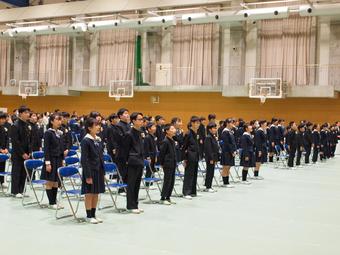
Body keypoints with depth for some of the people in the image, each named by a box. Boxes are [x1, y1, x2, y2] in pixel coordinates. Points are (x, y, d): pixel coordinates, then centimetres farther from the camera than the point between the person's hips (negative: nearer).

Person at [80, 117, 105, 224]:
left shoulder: (99, 140, 8)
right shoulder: (86, 141, -13)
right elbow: (84, 160, -15)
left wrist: (103, 172, 11)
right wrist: (88, 175, -18)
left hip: (99, 170, 7)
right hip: (90, 170, -7)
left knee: (96, 193, 11)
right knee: (89, 193, 1)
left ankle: (93, 215, 21)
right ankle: (88, 216, 11)